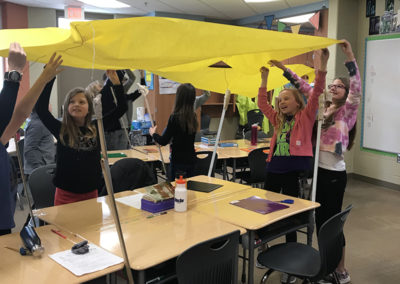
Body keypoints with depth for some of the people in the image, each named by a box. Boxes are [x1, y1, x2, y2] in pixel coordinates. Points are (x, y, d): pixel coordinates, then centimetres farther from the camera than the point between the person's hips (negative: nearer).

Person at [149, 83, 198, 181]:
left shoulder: (175, 117, -19)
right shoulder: (193, 117, 0)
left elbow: (163, 141, -13)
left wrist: (153, 133, 5)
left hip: (178, 161, -6)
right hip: (191, 159, 6)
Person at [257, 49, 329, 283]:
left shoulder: (305, 117, 0)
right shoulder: (278, 120, 17)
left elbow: (316, 93, -11)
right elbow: (262, 104, 23)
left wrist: (323, 65, -20)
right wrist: (264, 79, 19)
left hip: (294, 171, -6)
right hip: (274, 169, 6)